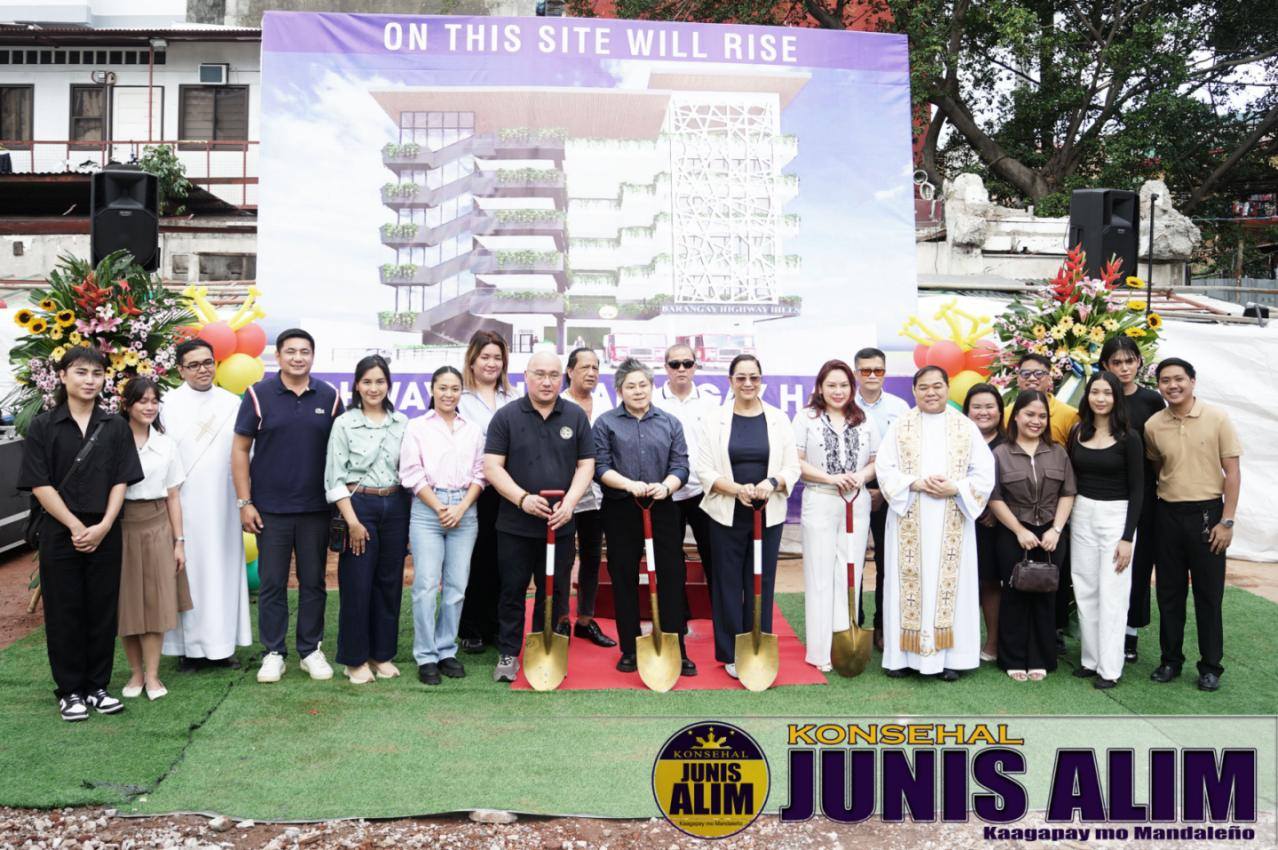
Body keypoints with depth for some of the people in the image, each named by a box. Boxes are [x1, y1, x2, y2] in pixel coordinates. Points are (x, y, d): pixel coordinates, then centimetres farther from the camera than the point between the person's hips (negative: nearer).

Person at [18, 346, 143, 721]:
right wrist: (75, 526, -13)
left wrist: (103, 526, -12)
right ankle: (70, 691, 16)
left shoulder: (115, 426, 5)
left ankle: (97, 687, 18)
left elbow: (121, 481, 1)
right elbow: (40, 485, -5)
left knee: (103, 611, 6)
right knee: (64, 613, 5)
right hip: (60, 532, -1)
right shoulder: (43, 426, 0)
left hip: (105, 533, 2)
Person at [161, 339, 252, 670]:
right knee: (186, 570, 2)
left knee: (223, 569, 7)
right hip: (182, 504, -3)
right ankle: (188, 647, 11)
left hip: (222, 504, 3)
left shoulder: (233, 403, 6)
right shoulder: (167, 404, -2)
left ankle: (220, 644, 16)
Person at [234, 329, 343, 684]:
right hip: (270, 508, -1)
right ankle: (273, 652, 18)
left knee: (313, 582, 9)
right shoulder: (259, 394, -2)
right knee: (272, 583, 6)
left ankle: (311, 650, 21)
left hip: (316, 508, 1)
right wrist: (244, 501, -5)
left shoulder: (329, 396, 2)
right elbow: (240, 448, 0)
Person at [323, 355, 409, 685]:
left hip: (395, 507, 3)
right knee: (357, 585, 1)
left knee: (389, 583, 9)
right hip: (359, 506, -3)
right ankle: (355, 659, 14)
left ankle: (382, 654, 21)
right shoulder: (344, 424, -2)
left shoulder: (402, 423, 7)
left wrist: (411, 516, 5)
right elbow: (335, 478, -5)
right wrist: (353, 521, -11)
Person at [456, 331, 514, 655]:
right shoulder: (460, 397, -1)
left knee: (499, 560, 9)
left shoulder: (511, 400, 12)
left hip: (505, 491, 4)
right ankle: (469, 629, 15)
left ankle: (495, 626, 21)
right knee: (472, 560, 3)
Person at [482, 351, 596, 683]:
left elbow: (586, 465, 4)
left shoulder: (576, 416, 4)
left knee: (555, 592, 9)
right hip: (515, 524, -1)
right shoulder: (506, 416, -1)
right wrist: (523, 498, -18)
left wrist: (569, 502, -11)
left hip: (561, 525, 2)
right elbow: (492, 466, -5)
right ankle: (508, 654, 20)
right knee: (512, 591, 7)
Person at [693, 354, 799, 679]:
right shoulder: (713, 420, -1)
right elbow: (704, 470, -4)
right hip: (727, 515, -1)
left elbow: (792, 467, 3)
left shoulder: (778, 419, 4)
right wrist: (736, 489, -19)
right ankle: (732, 654, 15)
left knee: (762, 583, 6)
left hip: (769, 515, 1)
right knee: (729, 583, 4)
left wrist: (772, 483, -18)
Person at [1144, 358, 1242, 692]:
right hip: (1168, 514, 3)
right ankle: (1171, 660, 23)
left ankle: (1210, 666, 17)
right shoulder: (1153, 425, 0)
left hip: (1207, 513, -3)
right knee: (1169, 592, 10)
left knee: (1208, 593, 5)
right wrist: (1164, 501, 6)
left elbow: (1232, 472, -6)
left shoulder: (1217, 418, -7)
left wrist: (1227, 521, -10)